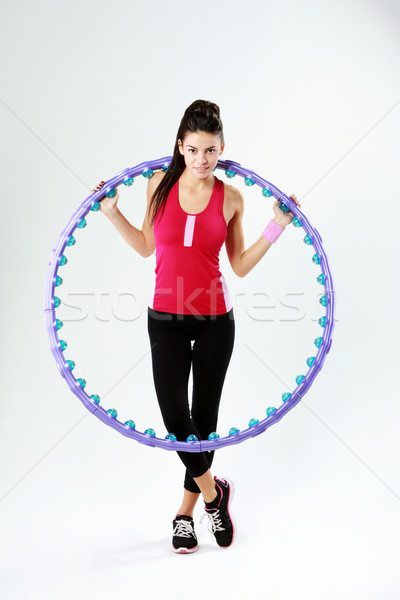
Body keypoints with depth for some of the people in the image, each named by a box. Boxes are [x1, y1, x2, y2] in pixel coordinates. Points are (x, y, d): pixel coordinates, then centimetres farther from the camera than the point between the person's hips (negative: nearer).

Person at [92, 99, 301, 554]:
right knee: (173, 413, -8)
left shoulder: (231, 197, -3)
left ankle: (187, 509, 27)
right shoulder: (160, 185, -1)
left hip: (214, 319, 0)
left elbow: (240, 265, 3)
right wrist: (112, 213, 3)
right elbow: (147, 246, 10)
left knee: (204, 413, 8)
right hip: (165, 318, 1)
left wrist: (277, 226, -4)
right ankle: (212, 490, 18)